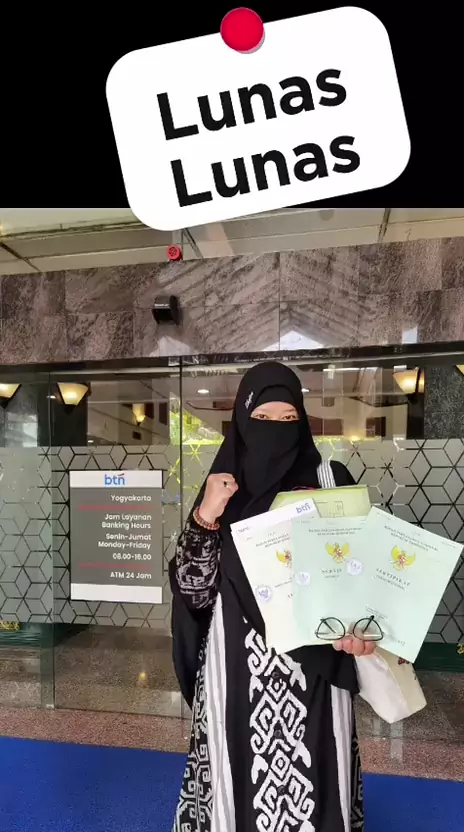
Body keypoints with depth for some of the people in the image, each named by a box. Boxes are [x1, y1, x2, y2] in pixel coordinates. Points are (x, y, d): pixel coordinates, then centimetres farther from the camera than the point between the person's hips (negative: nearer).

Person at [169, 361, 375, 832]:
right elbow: (191, 590, -5)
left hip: (315, 667, 0)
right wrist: (205, 516, -18)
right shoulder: (223, 487, -1)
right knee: (242, 782, 12)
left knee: (314, 782, 9)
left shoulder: (331, 480, -2)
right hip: (239, 667, 1)